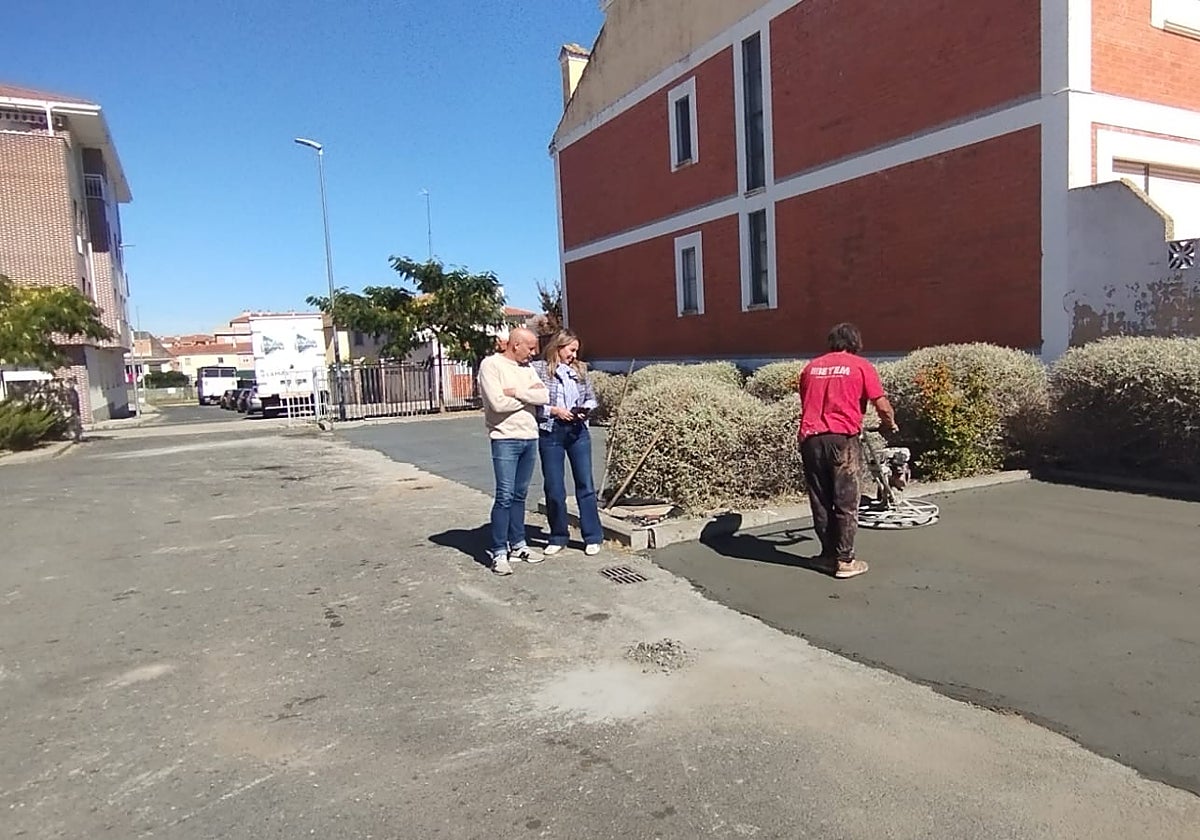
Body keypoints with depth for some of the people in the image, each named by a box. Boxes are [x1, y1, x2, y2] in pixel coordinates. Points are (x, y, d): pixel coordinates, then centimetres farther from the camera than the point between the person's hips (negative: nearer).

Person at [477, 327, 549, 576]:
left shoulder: (526, 368, 14)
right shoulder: (491, 364, -7)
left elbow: (544, 396, 0)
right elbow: (498, 403, -18)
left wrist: (517, 392, -12)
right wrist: (530, 394, -6)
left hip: (530, 437, 7)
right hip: (505, 439, -7)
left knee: (519, 495, 13)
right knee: (505, 496, -8)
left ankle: (517, 544, 21)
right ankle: (498, 553, -1)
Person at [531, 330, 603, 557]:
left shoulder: (580, 369, 8)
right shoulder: (539, 369, -4)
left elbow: (591, 398, 15)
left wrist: (585, 409, -4)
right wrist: (554, 410, -15)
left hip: (578, 432, 3)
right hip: (551, 433, -3)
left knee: (585, 485, 5)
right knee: (554, 489, 6)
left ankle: (593, 537, 14)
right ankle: (558, 538, 20)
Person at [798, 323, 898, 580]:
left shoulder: (811, 367, 17)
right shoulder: (861, 366, 5)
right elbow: (882, 406, 1)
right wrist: (891, 425, 21)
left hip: (810, 438, 4)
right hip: (842, 438, -4)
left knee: (820, 501, 11)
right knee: (846, 503, 3)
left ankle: (828, 554, 19)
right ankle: (845, 560, 7)